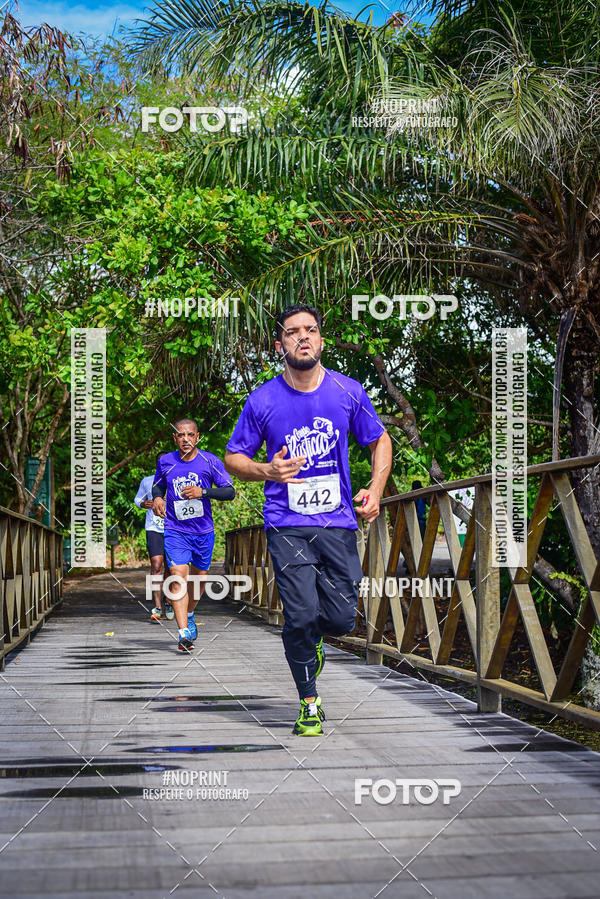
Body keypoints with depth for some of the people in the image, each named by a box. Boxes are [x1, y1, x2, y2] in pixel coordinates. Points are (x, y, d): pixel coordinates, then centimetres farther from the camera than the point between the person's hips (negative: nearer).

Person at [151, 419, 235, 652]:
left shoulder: (210, 461, -5)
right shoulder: (165, 462, 1)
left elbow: (230, 491, -7)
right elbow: (158, 486, 19)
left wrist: (203, 492, -21)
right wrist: (157, 498, -4)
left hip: (204, 531, 1)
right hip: (175, 530, -1)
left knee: (200, 576, 14)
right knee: (179, 577, -16)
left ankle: (189, 614, 43)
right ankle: (184, 634, -20)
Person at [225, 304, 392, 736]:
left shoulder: (348, 391, 2)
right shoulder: (262, 401, -3)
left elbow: (380, 440, 15)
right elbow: (233, 457, 6)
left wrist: (375, 490, 1)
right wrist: (267, 471, -14)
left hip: (338, 522, 2)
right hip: (287, 525, -2)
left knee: (341, 618, -1)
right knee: (301, 616, -11)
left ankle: (309, 639, 36)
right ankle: (310, 703, 9)